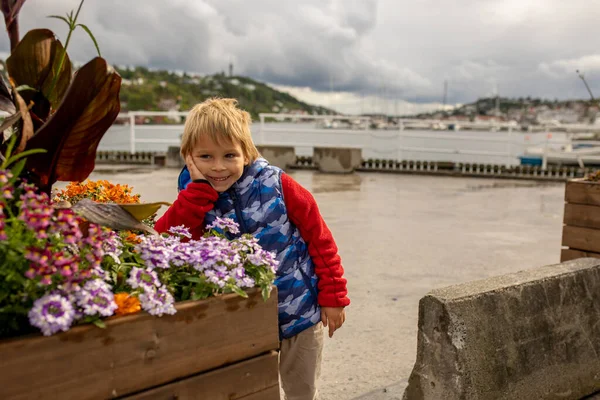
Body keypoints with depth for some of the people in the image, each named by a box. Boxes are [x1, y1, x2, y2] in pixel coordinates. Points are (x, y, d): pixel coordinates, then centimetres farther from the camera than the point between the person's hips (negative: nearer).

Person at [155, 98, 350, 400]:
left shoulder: (276, 185, -13)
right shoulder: (194, 201, -6)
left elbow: (318, 236, -7)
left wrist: (333, 296, -5)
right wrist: (199, 188, -24)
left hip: (301, 314, -1)